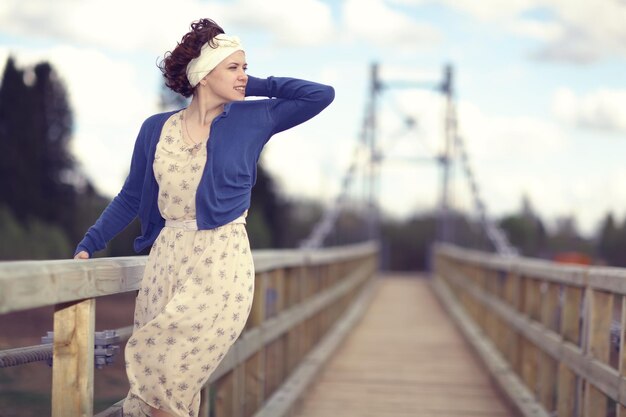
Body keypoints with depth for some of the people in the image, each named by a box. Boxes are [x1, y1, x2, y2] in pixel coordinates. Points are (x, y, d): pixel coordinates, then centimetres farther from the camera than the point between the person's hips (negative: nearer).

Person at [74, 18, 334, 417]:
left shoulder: (254, 118, 1)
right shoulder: (156, 129, 5)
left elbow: (323, 94, -1)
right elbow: (131, 198, 12)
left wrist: (255, 85, 1)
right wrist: (88, 246, 6)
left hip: (222, 263, -3)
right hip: (167, 257, 3)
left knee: (164, 373, -10)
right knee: (161, 371, 5)